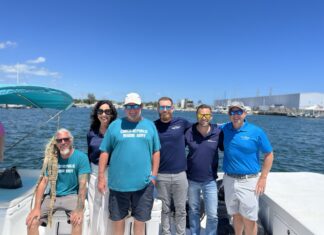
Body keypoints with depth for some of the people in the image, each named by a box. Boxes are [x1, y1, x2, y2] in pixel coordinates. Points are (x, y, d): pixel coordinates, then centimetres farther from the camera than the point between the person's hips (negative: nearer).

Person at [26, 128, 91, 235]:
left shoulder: (81, 157, -10)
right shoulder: (51, 158, 2)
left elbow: (83, 184, -16)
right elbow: (43, 182, -1)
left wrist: (79, 209, -28)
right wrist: (36, 208, -12)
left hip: (72, 195, -3)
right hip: (53, 196, 4)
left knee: (77, 221, -31)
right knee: (31, 222, -15)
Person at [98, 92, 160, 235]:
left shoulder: (150, 126, 4)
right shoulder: (115, 125, -1)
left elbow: (156, 152, 7)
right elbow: (105, 152, 0)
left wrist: (154, 175, 1)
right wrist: (101, 177, -2)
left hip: (144, 183, 1)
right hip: (118, 183, 0)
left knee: (140, 220, 14)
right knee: (117, 219, 16)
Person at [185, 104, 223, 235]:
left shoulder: (218, 133, -9)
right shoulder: (188, 132, -9)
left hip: (210, 181, -1)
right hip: (191, 180, 1)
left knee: (212, 215, 5)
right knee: (193, 211, 18)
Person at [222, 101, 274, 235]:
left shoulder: (256, 131, -7)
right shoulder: (224, 129, 1)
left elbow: (269, 155, -2)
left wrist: (263, 179, -7)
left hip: (248, 181, -3)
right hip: (229, 180, 3)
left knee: (249, 219, 5)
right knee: (236, 215, 18)